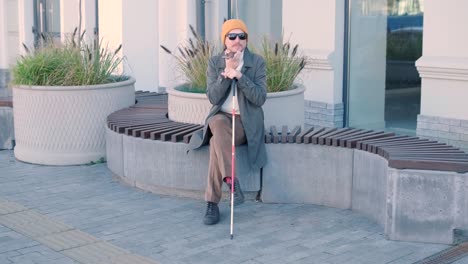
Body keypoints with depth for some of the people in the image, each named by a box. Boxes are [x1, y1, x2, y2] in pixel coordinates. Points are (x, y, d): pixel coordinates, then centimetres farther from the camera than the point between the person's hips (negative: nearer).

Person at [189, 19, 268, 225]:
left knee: (216, 143, -32)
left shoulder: (257, 62, -1)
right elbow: (213, 97, -6)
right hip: (221, 118, 2)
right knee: (218, 124, -37)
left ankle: (212, 204, -28)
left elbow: (260, 98, -11)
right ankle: (231, 180, -39)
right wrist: (227, 72, -16)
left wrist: (239, 75, -20)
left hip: (246, 123, -2)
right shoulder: (215, 62, 5)